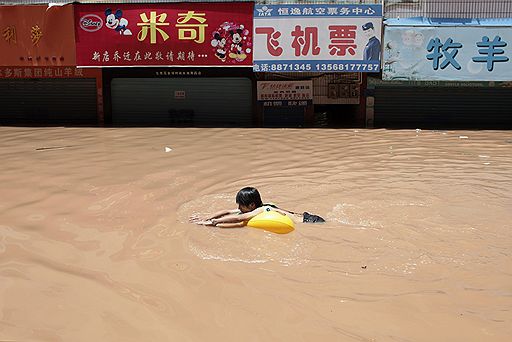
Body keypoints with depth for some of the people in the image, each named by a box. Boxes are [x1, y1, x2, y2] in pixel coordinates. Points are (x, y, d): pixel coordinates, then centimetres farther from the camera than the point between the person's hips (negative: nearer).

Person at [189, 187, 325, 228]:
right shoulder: (252, 209, 2)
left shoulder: (262, 210, -24)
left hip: (310, 222, -8)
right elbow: (227, 212, 3)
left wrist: (212, 222, -25)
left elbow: (239, 219, -30)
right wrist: (205, 218, -4)